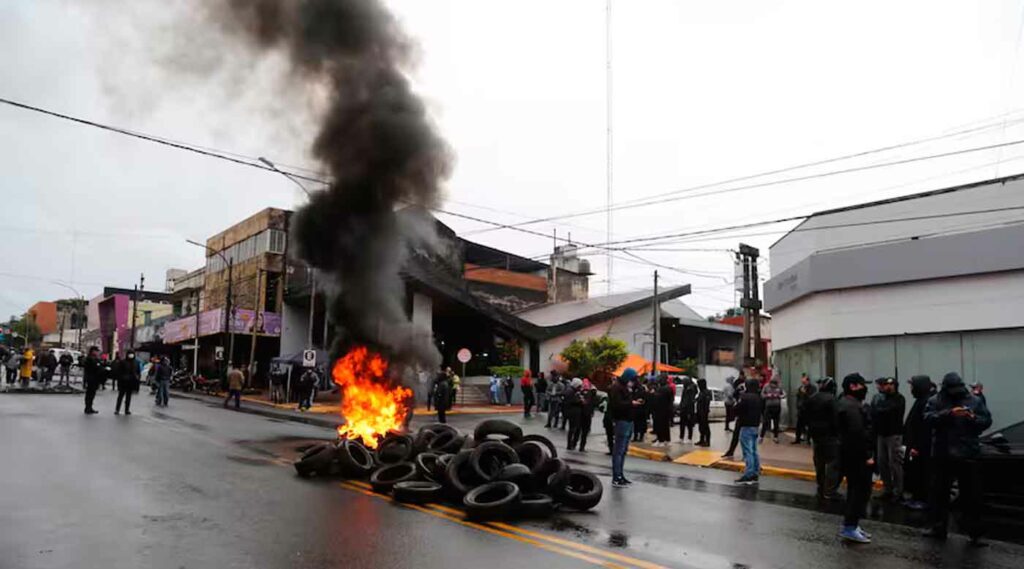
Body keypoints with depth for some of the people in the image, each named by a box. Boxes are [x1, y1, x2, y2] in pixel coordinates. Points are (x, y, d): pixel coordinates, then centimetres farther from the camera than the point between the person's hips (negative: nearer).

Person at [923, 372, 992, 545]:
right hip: (943, 455, 0)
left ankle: (974, 533, 13)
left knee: (972, 495, 3)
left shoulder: (975, 400, 4)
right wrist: (949, 413, -28)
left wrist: (974, 418, -17)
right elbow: (928, 418, -15)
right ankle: (938, 528, 23)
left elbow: (987, 420, 3)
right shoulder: (935, 401, 0)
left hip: (968, 455, 0)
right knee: (939, 493, 10)